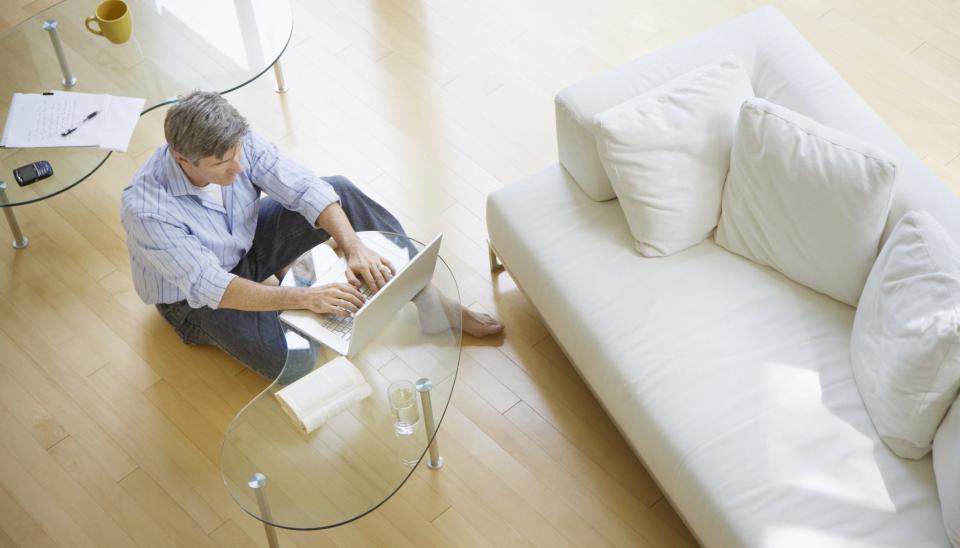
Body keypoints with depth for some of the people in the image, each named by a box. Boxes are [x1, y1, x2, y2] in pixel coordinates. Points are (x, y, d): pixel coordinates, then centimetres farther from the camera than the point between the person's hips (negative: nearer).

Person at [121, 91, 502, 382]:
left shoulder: (237, 143, -23)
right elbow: (211, 288, -39)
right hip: (196, 297, -5)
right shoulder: (145, 209, -38)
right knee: (294, 360, -32)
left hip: (249, 242, 6)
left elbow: (305, 188, -23)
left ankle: (428, 297, -5)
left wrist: (354, 247, -39)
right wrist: (304, 298, -45)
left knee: (339, 191, -14)